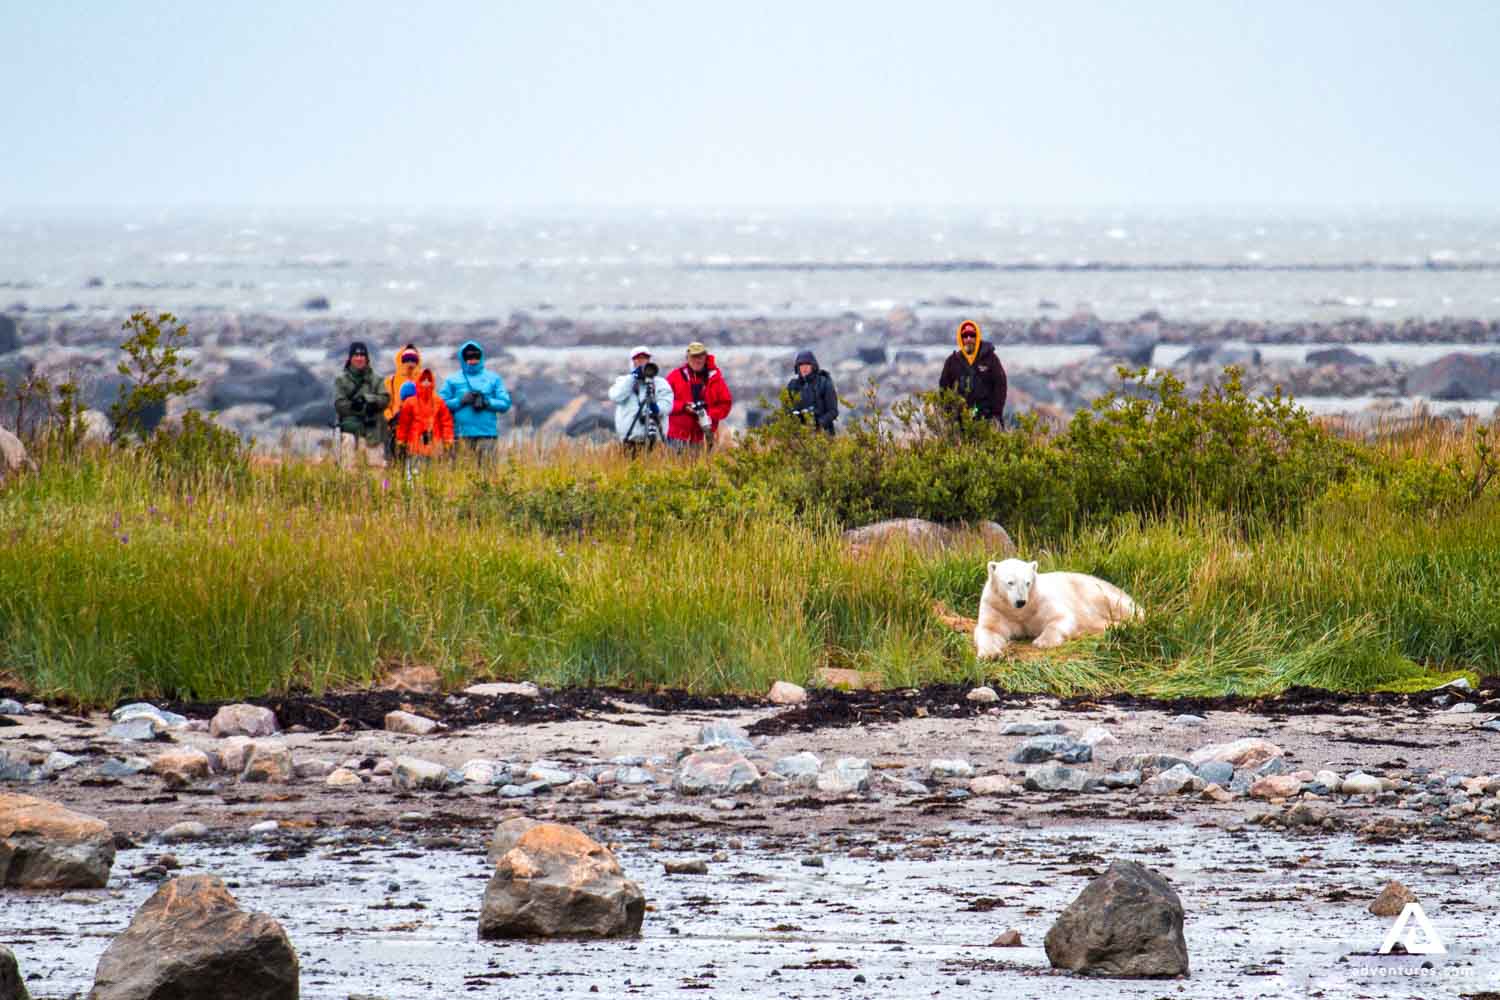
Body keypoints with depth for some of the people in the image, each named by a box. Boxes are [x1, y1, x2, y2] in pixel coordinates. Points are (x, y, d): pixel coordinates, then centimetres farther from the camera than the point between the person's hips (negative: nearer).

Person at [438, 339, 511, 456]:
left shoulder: (493, 378, 14)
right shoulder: (452, 380, 11)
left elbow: (505, 403, 7)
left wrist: (487, 402, -9)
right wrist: (461, 400, -10)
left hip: (487, 433, 1)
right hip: (462, 433, -1)